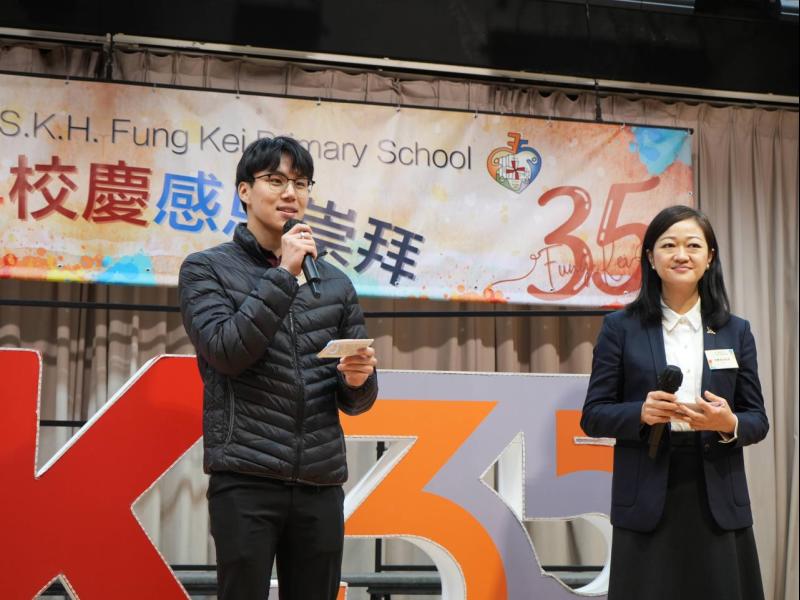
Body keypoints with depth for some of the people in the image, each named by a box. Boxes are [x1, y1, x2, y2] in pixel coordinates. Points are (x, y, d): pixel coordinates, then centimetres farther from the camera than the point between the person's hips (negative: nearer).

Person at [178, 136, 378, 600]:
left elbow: (357, 401, 14)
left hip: (321, 484, 4)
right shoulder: (207, 269, 3)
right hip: (244, 480, -4)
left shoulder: (335, 282, 13)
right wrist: (283, 274, -13)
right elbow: (227, 352, -14)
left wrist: (358, 379, -9)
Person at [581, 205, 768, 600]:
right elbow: (593, 416, 1)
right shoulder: (621, 327, 2)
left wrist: (729, 423, -14)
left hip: (717, 500, 2)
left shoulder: (735, 331, 9)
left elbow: (758, 420, 8)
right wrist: (641, 413, -18)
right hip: (646, 502, -2)